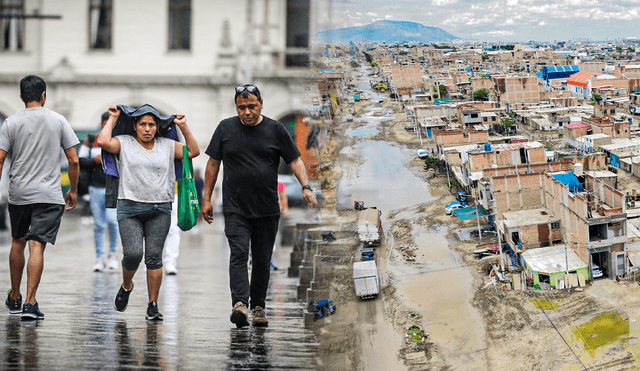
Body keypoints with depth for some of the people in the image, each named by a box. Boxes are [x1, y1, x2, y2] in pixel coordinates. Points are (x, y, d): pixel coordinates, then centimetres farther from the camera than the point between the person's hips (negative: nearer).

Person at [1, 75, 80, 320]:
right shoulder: (58, 121, 2)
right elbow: (73, 161, 1)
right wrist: (73, 191, 13)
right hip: (49, 195, -1)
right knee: (37, 246, -6)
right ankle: (30, 303, -16)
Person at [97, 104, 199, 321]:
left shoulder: (167, 146, 13)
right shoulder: (124, 143, 6)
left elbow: (193, 151, 12)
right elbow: (104, 142, -11)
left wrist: (183, 127, 8)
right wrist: (113, 119, 0)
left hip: (160, 210, 2)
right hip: (130, 208, -2)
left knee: (154, 257, -4)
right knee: (132, 254, -14)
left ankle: (153, 306, 1)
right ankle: (126, 286, 18)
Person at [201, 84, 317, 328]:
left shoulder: (275, 130, 4)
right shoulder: (225, 128, 6)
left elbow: (294, 160, 6)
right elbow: (213, 164, 12)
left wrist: (306, 187, -10)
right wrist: (207, 199, 9)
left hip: (267, 210, 1)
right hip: (235, 209, -1)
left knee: (262, 260, 6)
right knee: (238, 254, -16)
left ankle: (258, 306, 19)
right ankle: (239, 304, -27)